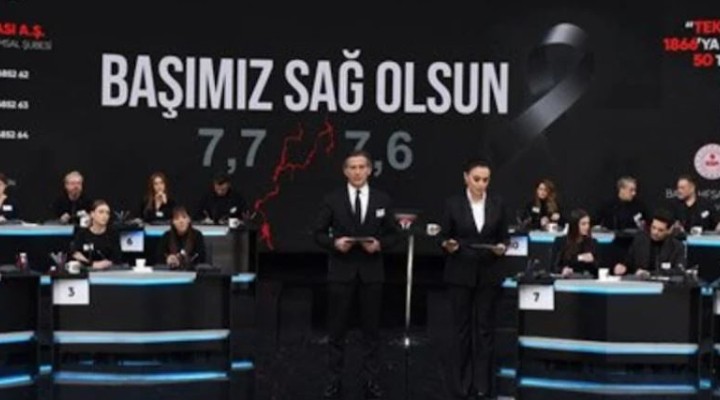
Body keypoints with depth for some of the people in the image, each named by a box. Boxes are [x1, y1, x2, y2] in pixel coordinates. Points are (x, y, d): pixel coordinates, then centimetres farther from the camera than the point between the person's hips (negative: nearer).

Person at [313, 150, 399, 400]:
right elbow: (318, 233, 2)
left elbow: (393, 234, 7)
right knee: (337, 328, 4)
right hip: (341, 271, -1)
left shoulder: (382, 200, 4)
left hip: (371, 271, 1)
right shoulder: (333, 200, 0)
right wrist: (335, 243, -16)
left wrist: (379, 244, -12)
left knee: (371, 328, 6)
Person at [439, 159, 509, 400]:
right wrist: (448, 245, -22)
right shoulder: (453, 204, -2)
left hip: (488, 275, 2)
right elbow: (442, 237, 0)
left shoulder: (497, 206, 4)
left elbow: (504, 237, 8)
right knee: (461, 328, 4)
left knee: (485, 328, 4)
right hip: (460, 274, -2)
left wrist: (502, 248, -13)